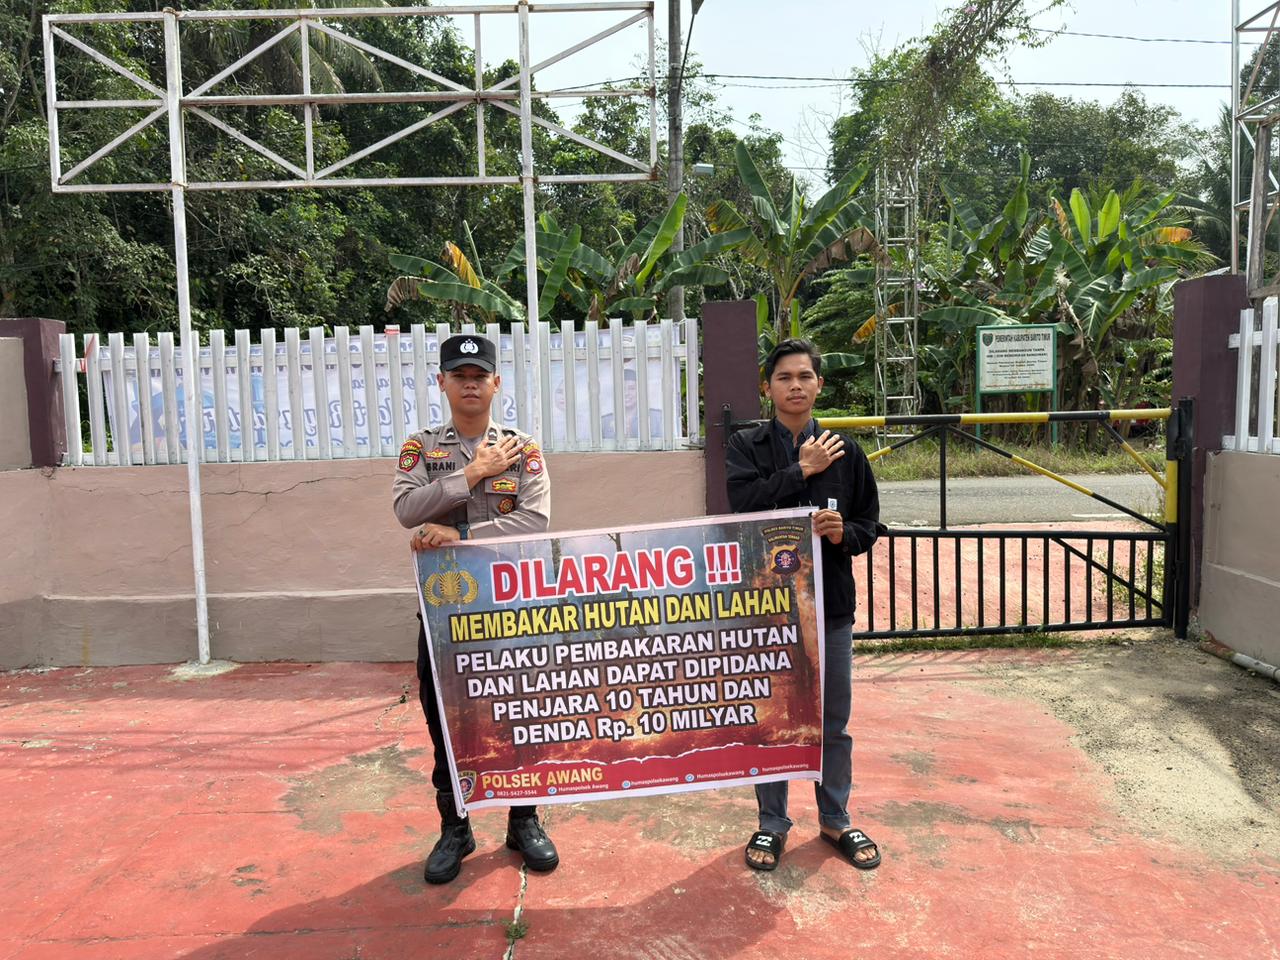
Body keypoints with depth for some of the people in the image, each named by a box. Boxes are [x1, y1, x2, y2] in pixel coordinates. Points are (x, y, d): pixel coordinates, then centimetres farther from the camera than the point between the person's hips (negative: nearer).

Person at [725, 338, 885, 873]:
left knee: (833, 722, 14)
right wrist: (802, 470, -16)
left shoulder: (844, 451, 4)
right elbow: (741, 502, -21)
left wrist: (844, 533, -14)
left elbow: (870, 523, 7)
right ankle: (772, 823, 29)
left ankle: (835, 820, 34)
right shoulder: (746, 447, -2)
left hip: (831, 606, 2)